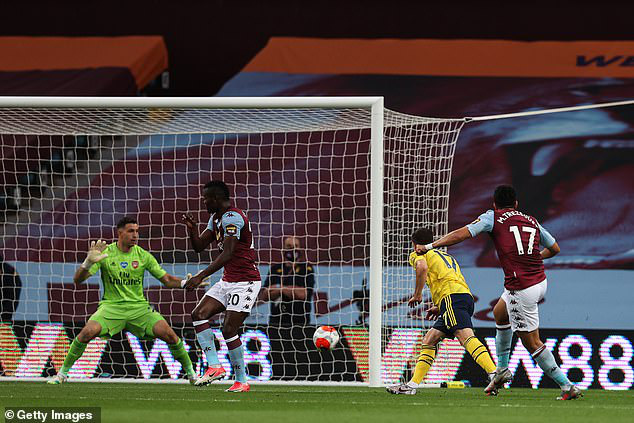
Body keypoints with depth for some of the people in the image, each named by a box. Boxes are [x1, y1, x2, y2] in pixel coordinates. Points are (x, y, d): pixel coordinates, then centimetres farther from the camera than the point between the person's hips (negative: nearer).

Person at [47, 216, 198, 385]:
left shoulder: (143, 255, 2)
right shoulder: (105, 253, -4)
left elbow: (166, 279, 5)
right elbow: (77, 280, -10)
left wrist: (184, 283, -15)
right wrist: (88, 262, -30)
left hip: (139, 307, 2)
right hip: (111, 306, -2)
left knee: (169, 334, -17)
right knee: (88, 332, -28)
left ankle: (190, 372, 6)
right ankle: (62, 373, -10)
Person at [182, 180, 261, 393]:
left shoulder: (232, 218, -19)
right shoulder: (216, 218, 14)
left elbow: (227, 254, -27)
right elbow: (199, 246, 18)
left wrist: (200, 277, -30)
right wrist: (192, 229, -3)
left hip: (245, 282, -10)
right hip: (227, 281, 10)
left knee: (229, 330, -13)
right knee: (199, 314, -6)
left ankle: (241, 381, -1)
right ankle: (214, 366, -8)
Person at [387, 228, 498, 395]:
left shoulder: (417, 254, 15)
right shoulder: (447, 256, 37)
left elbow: (422, 267, -10)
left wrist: (417, 295, 1)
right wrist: (439, 307, 31)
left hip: (453, 298, -9)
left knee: (465, 336, -25)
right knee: (429, 339, 15)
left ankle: (493, 373, -45)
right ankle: (412, 384, 13)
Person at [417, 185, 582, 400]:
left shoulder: (493, 217, 0)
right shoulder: (532, 221, 15)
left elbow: (462, 234, -7)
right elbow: (555, 248, 24)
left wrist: (430, 246, -1)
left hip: (521, 289, -7)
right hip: (540, 281, 7)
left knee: (532, 343, 1)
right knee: (499, 313, 31)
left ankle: (567, 386, -2)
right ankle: (502, 370, 36)